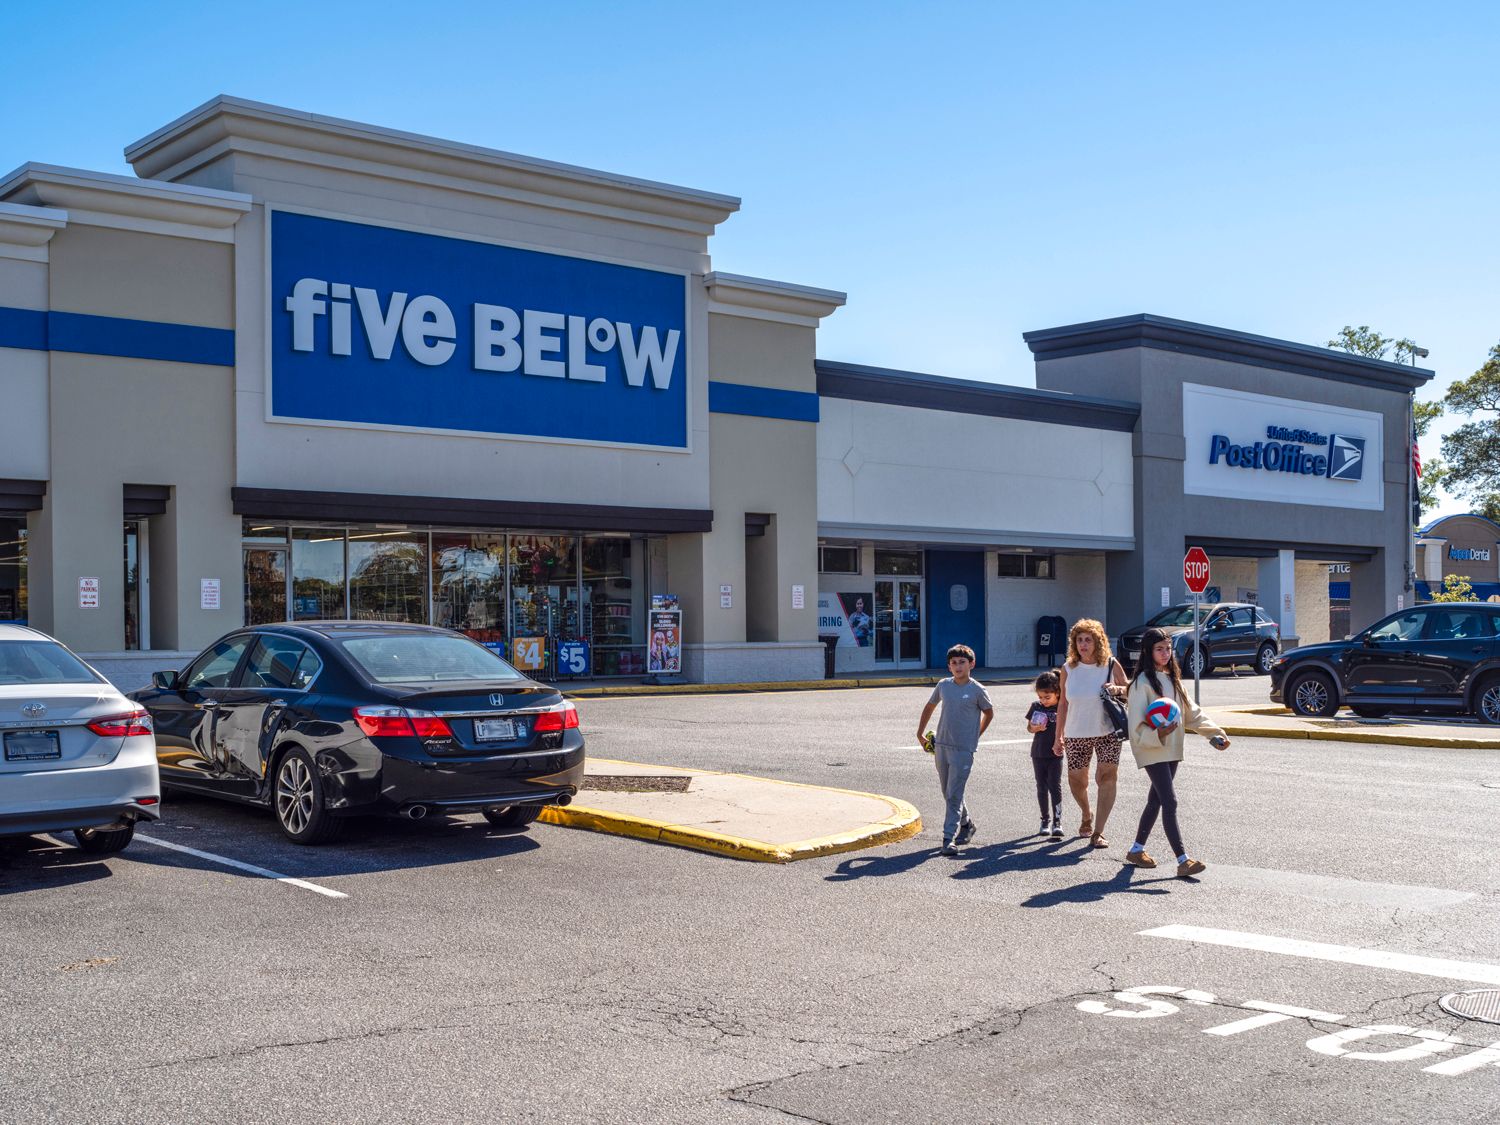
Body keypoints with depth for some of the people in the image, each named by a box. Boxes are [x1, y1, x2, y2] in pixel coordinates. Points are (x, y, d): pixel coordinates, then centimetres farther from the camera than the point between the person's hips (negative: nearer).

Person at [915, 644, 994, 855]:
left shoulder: (977, 690, -7)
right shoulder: (943, 685, 5)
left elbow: (989, 713, 8)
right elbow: (930, 707, 20)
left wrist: (975, 735, 8)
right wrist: (920, 732, 18)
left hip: (963, 749, -5)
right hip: (941, 745, 5)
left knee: (954, 795, -11)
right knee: (948, 793, 15)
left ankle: (949, 838, -10)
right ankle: (967, 824, 35)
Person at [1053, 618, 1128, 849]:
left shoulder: (1111, 666, -4)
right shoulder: (1068, 669, 0)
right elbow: (1063, 703, 7)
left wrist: (1117, 689, -16)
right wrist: (1058, 735, 7)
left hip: (1107, 732, -2)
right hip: (1076, 734, 2)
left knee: (1107, 776, -15)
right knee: (1076, 781, 6)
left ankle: (1098, 832, -11)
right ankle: (1087, 815, 39)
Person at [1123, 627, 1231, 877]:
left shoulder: (1172, 679, 14)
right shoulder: (1142, 683, -11)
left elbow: (1192, 712, 17)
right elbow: (1137, 725, -17)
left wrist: (1215, 733, 10)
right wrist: (1157, 734, -32)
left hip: (1172, 749, 8)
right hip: (1152, 751, -8)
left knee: (1156, 800, 14)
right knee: (1170, 802, -12)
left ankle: (1137, 849, 27)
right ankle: (1183, 860, -15)